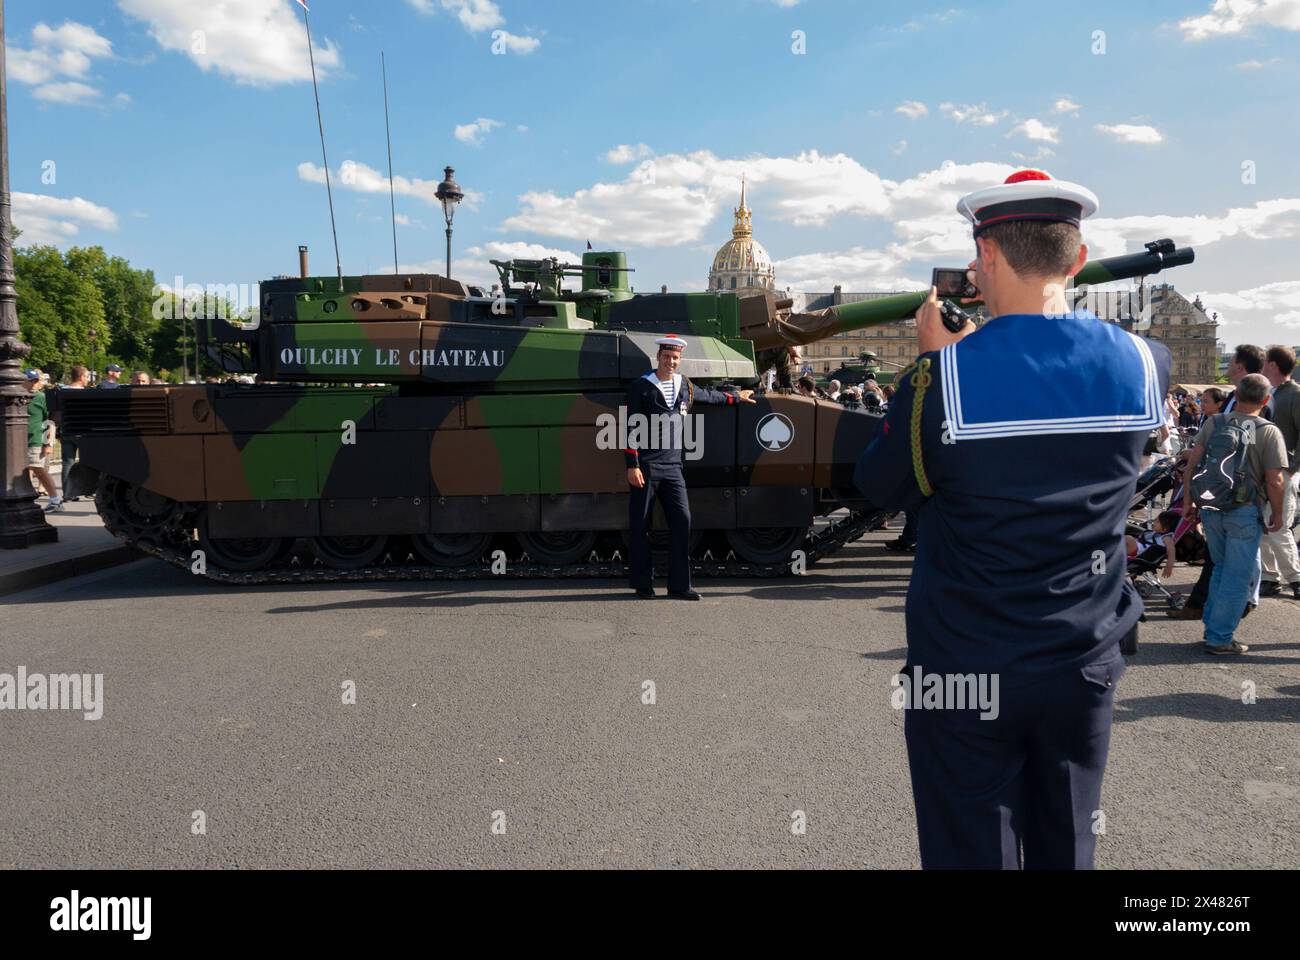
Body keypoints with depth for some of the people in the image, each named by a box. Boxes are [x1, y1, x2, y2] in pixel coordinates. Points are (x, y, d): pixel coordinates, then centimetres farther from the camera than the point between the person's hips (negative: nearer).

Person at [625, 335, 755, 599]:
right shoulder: (641, 387, -1)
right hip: (646, 466, -4)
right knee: (639, 525, 0)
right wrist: (632, 466, -12)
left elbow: (709, 395, 36)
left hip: (672, 467, 4)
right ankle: (642, 584, 11)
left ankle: (679, 585, 3)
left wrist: (736, 397, 49)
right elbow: (631, 429, -5)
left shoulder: (686, 387, 13)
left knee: (682, 520, -5)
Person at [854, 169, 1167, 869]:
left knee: (971, 851, 11)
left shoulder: (943, 376, -19)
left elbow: (880, 489, -3)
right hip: (1087, 667, 4)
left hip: (967, 673, -3)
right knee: (1066, 851, 21)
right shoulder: (1141, 363, -7)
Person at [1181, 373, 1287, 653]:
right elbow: (1274, 481, -11)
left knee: (1222, 568, 21)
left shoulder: (1214, 423, 3)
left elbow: (1192, 462, 1)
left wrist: (1188, 501, 8)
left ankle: (1211, 627, 25)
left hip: (1211, 508, 4)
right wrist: (1277, 515, 1)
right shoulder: (1269, 433, -8)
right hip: (1245, 512, -4)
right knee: (1239, 576, 5)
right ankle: (1219, 638, 6)